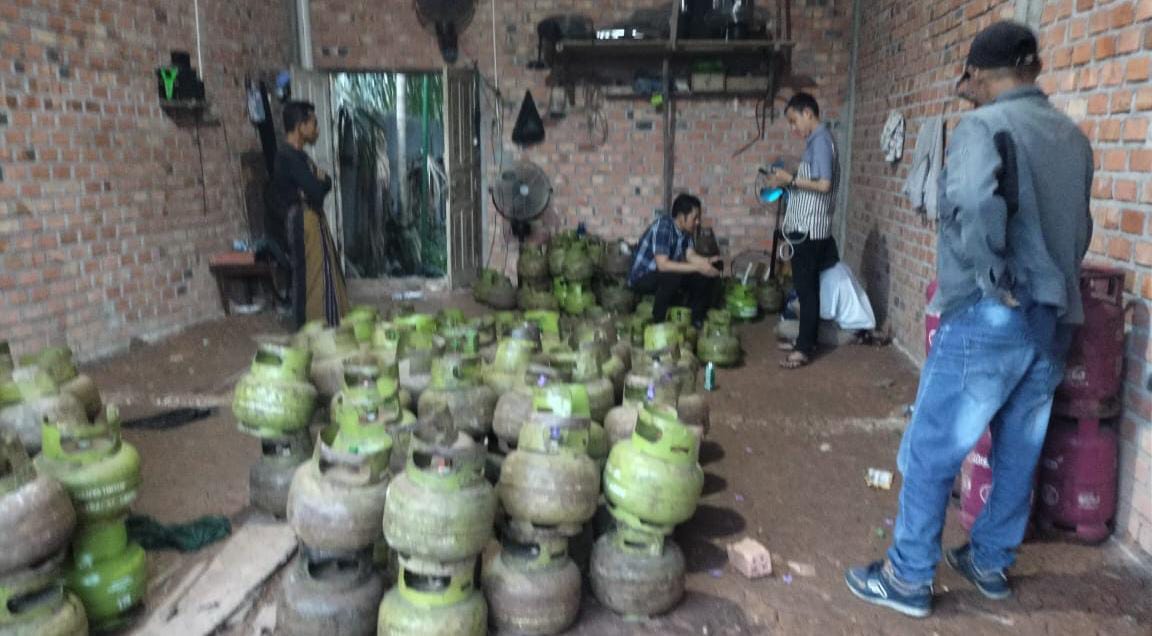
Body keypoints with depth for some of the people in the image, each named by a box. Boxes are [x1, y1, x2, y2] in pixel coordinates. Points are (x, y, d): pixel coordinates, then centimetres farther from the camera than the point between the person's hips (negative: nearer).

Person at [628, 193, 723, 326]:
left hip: (666, 275, 8)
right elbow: (663, 264, -37)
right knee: (673, 276, -37)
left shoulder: (685, 230, -2)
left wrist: (708, 262, -27)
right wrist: (698, 267, -36)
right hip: (641, 278, -8)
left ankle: (697, 319, 5)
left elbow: (690, 256, -6)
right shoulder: (663, 226, -28)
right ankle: (657, 322, -19)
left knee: (706, 273, -5)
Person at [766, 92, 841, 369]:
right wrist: (789, 181, 9)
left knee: (807, 288, -4)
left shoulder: (821, 140, -14)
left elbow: (824, 184, -23)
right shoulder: (816, 140, 16)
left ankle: (805, 348, 2)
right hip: (804, 226, 10)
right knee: (804, 286, 14)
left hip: (810, 228, -10)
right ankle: (805, 340, 23)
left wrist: (791, 180, -15)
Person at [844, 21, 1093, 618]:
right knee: (1018, 451, 17)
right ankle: (991, 563, 31)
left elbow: (972, 205, -30)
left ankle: (908, 579, 11)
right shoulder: (1073, 136, 13)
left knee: (931, 452, 2)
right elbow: (1079, 228, 19)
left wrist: (996, 280, -20)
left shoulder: (984, 125, -10)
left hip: (992, 319, -8)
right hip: (1055, 320, 8)